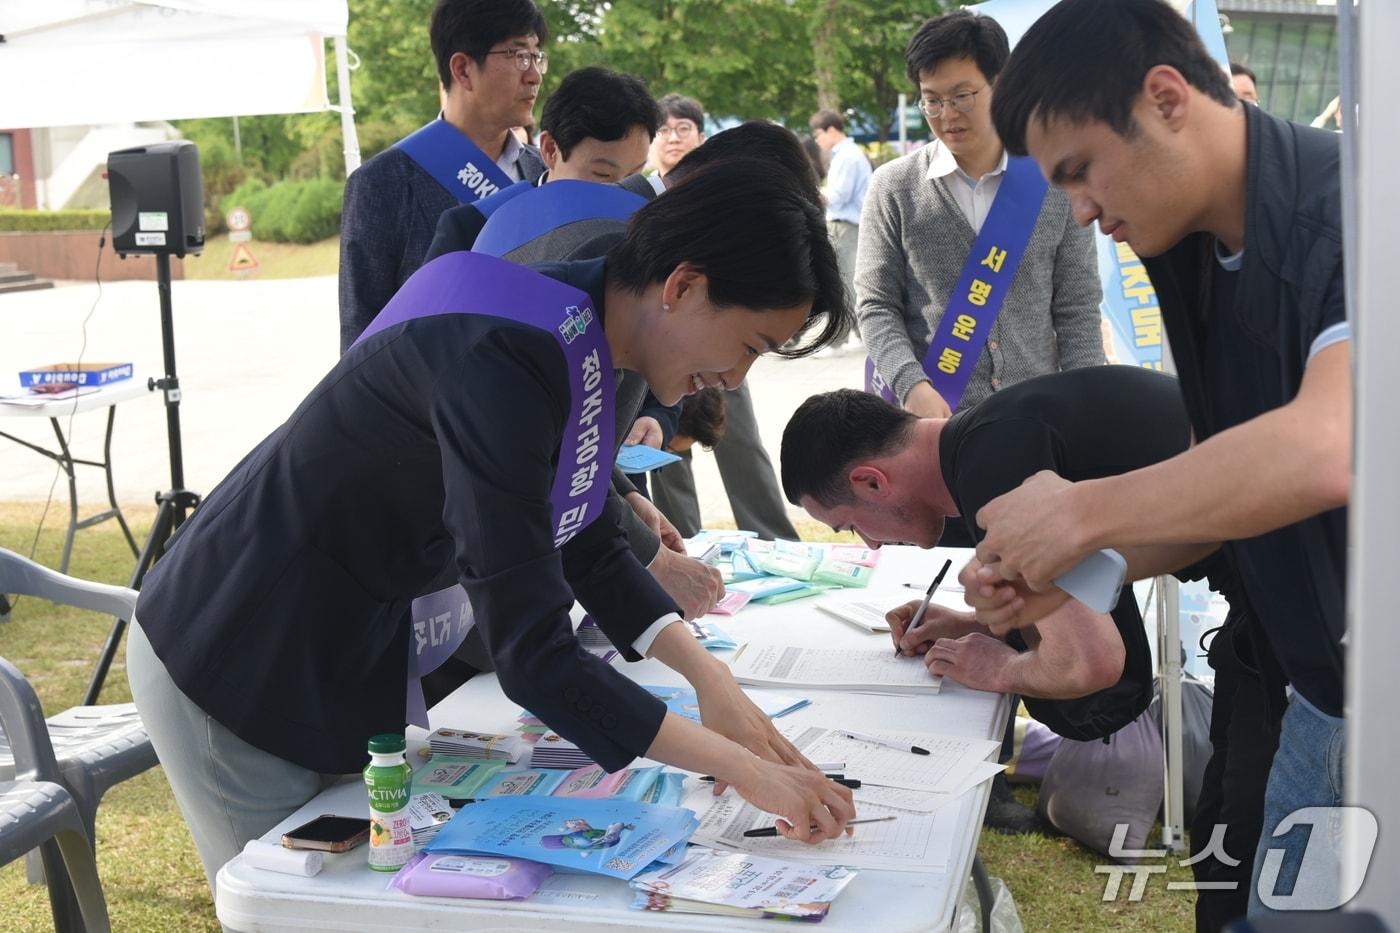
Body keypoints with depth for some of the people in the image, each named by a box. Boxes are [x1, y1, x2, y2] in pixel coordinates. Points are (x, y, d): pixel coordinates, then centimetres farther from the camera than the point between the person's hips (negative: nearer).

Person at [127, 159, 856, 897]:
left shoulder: (577, 336, -2)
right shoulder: (506, 360, -31)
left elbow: (586, 547, 7)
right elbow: (534, 656, -33)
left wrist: (709, 677, -5)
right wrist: (738, 767, -28)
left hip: (351, 655, 9)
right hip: (236, 665, -9)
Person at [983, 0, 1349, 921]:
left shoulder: (1353, 212, -23)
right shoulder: (1200, 256, 4)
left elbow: (1330, 450, -39)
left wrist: (1082, 513, -26)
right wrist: (1056, 567, -3)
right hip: (1324, 702, 7)